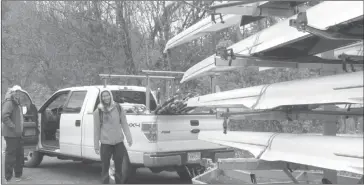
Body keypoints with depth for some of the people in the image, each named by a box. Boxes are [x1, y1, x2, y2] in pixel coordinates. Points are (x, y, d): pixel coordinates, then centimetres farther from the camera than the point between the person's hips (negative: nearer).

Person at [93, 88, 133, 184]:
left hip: (119, 143, 1)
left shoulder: (118, 108, 2)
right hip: (105, 144, -1)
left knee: (118, 167, 10)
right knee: (105, 168, 2)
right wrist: (96, 146, 2)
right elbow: (96, 129, 2)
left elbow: (124, 124, 4)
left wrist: (129, 138, -3)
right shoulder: (98, 112, 0)